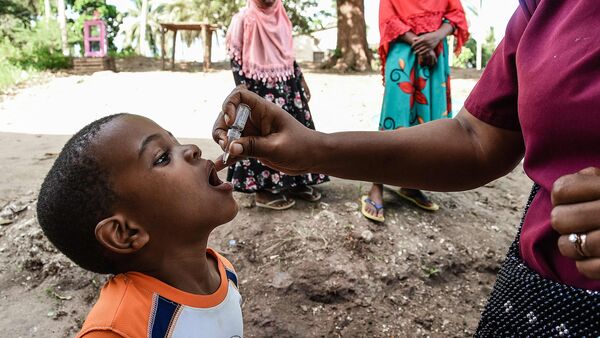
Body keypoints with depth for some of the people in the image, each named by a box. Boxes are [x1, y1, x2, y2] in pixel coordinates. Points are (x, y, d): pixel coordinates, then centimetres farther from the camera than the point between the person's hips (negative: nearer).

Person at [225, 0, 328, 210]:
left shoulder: (281, 18, 13)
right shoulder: (243, 19, -5)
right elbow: (236, 59, -8)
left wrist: (301, 81, 15)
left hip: (287, 87, 7)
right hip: (259, 89, -6)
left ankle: (296, 182, 18)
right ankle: (263, 189, 7)